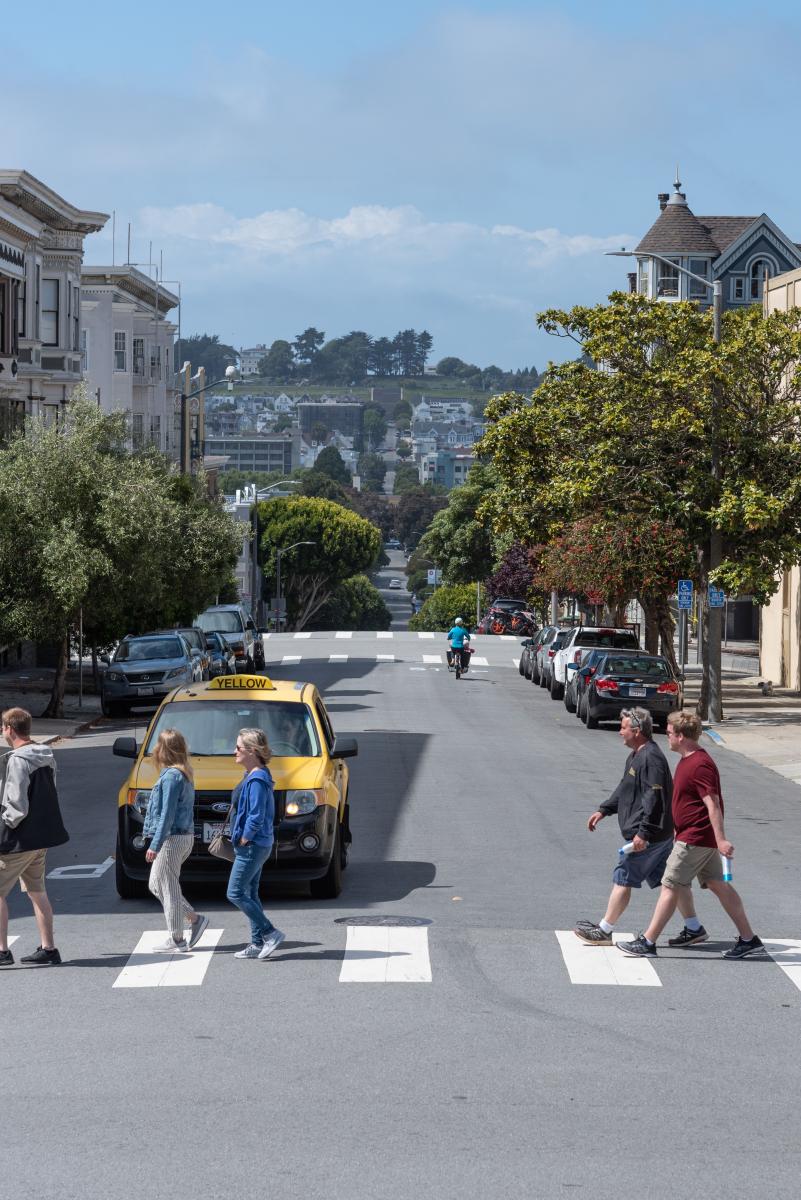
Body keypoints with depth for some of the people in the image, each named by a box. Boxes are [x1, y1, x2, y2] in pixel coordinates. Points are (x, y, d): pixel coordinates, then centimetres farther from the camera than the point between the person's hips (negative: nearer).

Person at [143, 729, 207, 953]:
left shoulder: (171, 776, -17)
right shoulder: (184, 774, 12)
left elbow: (167, 814, -19)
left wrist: (155, 845, -17)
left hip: (172, 839, -10)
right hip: (184, 836, 10)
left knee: (168, 887, -1)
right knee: (156, 884, 17)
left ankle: (176, 940, 5)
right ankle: (195, 919, 15)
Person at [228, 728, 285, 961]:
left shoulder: (257, 780, -19)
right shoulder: (253, 776, 12)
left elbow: (256, 817, -24)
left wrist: (244, 839, -14)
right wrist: (242, 839, 13)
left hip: (252, 846, -10)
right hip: (254, 846, 10)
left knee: (235, 894, -7)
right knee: (249, 894, 13)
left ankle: (271, 933, -5)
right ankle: (258, 943, 15)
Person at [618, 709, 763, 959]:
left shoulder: (699, 765, -21)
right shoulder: (688, 760, 12)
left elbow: (712, 804, -26)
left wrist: (720, 839, -31)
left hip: (694, 840, -10)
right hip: (704, 839, 10)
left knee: (670, 887, -4)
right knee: (717, 885, 12)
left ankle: (647, 942, 1)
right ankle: (748, 939, 15)